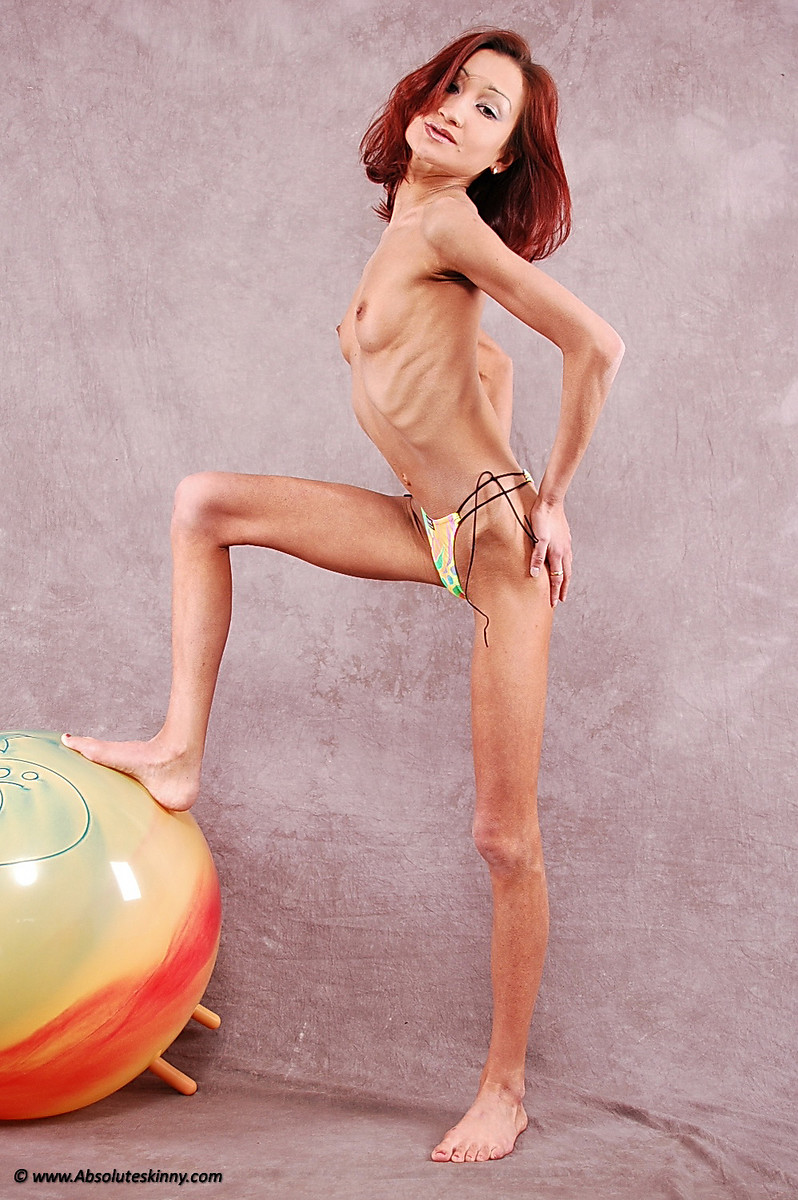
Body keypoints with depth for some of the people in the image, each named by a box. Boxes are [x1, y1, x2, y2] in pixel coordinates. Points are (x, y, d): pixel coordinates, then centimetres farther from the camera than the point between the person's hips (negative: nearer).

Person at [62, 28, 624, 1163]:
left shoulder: (447, 225, -10)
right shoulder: (404, 240, 13)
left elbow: (596, 344, -20)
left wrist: (551, 495, -11)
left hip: (501, 537, -8)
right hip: (436, 529, 8)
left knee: (506, 837, -3)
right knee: (206, 502, 3)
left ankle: (505, 1090, 10)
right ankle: (180, 753, 5)